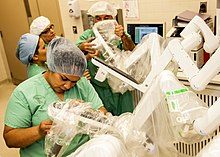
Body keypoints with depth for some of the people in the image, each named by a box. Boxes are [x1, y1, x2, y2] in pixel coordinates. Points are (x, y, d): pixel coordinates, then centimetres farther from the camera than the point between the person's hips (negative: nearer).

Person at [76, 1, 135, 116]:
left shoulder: (120, 34, 2)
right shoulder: (88, 35, 4)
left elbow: (131, 49, -17)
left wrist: (123, 36, -39)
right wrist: (82, 48, -33)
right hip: (97, 89, 0)